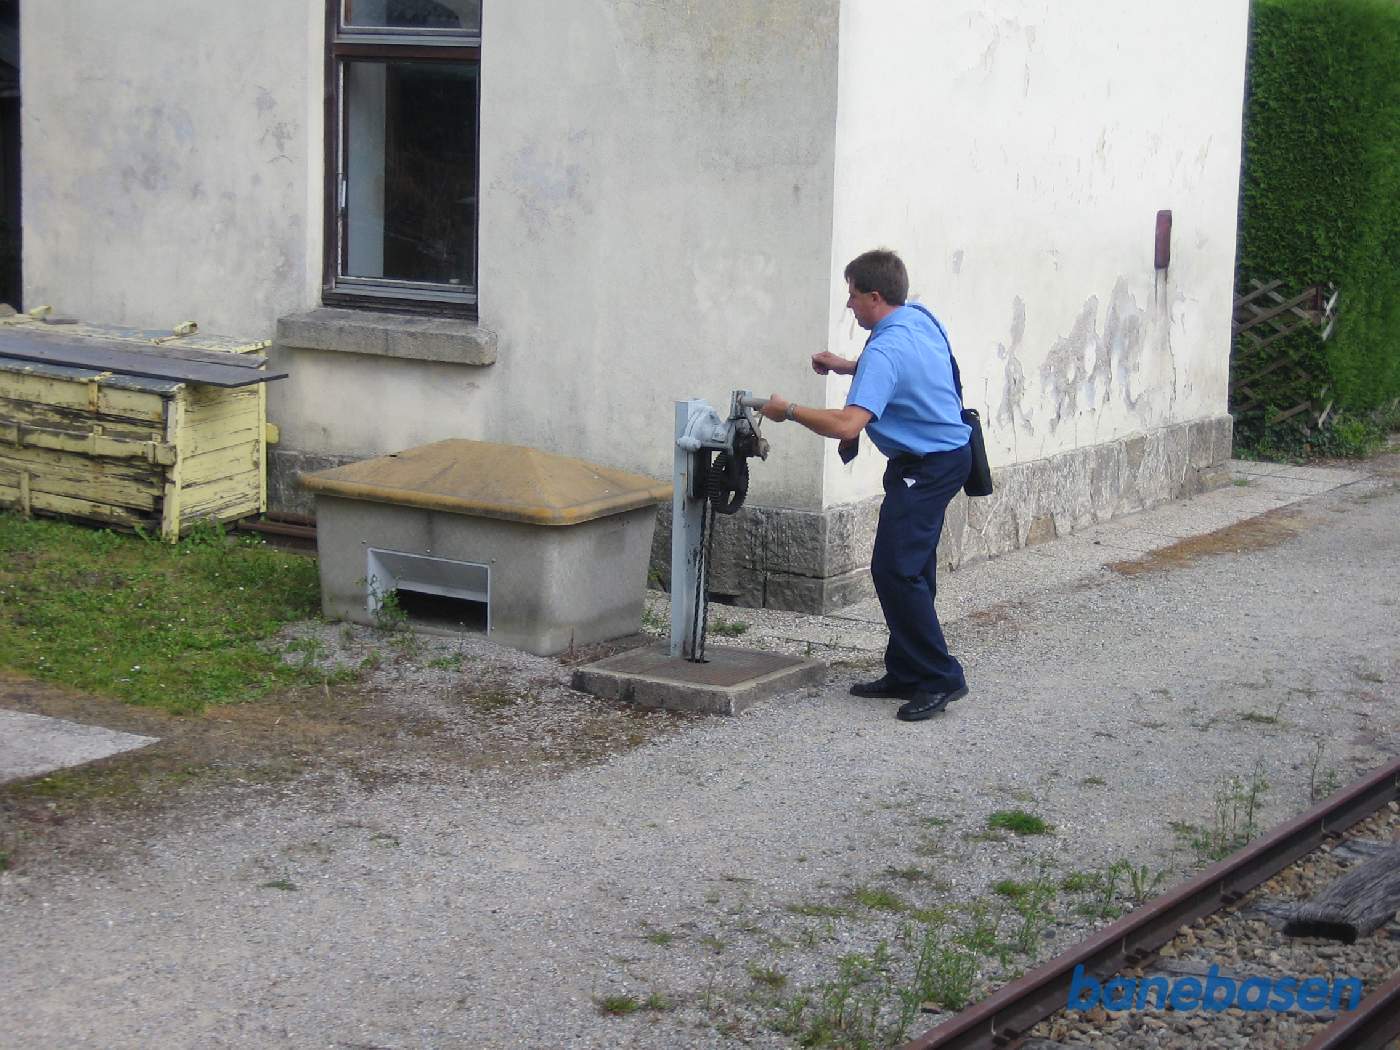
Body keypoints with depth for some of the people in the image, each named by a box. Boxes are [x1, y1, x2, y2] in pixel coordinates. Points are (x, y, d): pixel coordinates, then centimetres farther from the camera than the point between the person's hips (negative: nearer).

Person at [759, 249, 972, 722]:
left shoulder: (885, 351, -25)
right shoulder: (920, 317, 5)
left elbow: (846, 425, -36)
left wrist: (789, 411, -21)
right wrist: (847, 367, 17)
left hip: (926, 466, -11)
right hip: (947, 455, 11)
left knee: (896, 569, -12)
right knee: (911, 570, 14)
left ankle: (940, 678, -8)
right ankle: (906, 673, 19)